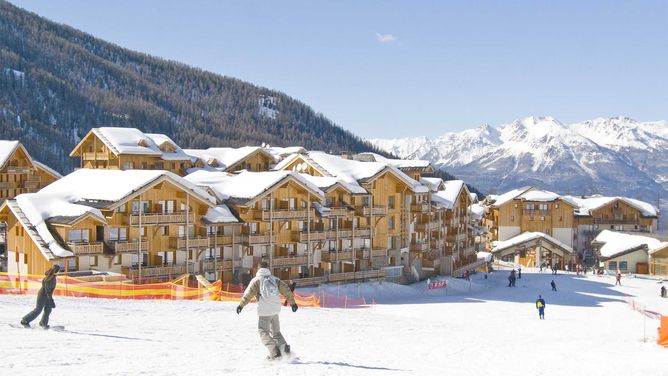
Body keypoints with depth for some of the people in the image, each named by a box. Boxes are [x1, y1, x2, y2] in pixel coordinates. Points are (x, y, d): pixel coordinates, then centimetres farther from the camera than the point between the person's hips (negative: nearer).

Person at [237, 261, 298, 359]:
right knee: (275, 331, 20)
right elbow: (286, 290, 11)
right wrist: (292, 303, 18)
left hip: (264, 311, -5)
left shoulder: (256, 280, 0)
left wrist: (241, 305, -4)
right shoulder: (275, 279, 13)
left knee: (263, 331, 4)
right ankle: (284, 346, -1)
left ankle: (274, 352, -11)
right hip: (276, 310, 5)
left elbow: (249, 293, -9)